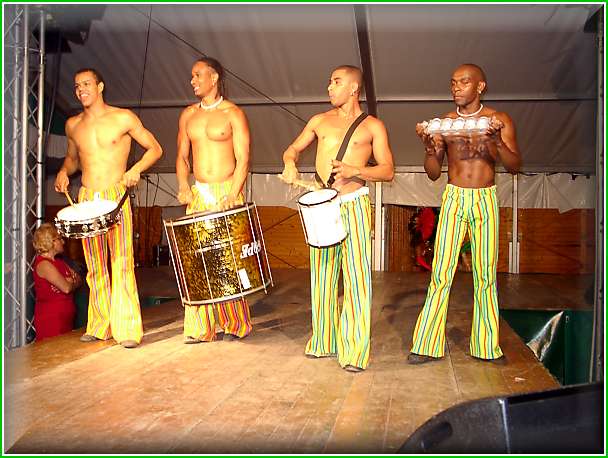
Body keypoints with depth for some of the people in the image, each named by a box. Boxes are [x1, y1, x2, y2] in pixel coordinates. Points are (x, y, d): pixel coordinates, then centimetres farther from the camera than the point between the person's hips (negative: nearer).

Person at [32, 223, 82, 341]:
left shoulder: (59, 261, 15)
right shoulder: (43, 264, -14)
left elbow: (79, 281, 9)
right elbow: (66, 288, -20)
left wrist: (69, 281, -12)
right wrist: (72, 282, 2)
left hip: (66, 317, 8)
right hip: (50, 318, -8)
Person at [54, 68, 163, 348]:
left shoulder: (123, 118, -1)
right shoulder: (73, 125, 12)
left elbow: (155, 149, 3)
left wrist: (136, 168, -14)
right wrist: (64, 171, 6)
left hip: (116, 197, -4)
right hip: (85, 199, 4)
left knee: (122, 263, -10)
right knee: (94, 266, 8)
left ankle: (127, 330, -7)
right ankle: (99, 325, 17)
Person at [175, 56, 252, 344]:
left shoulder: (233, 113, -1)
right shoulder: (188, 115, 14)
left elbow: (243, 158, -7)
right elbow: (182, 156, 17)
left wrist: (233, 195, -19)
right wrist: (183, 186, -1)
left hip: (227, 192, -4)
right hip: (198, 194, 4)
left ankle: (236, 324, 11)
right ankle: (200, 328, 4)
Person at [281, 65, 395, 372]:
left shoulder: (372, 126, 5)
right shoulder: (320, 121, 15)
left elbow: (388, 171, 0)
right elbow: (293, 148, 23)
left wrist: (354, 170, -17)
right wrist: (290, 163, 0)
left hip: (354, 204, -4)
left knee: (356, 276, -8)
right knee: (322, 274, 9)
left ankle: (355, 351, -3)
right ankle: (324, 341, 22)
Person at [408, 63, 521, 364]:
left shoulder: (500, 121, 2)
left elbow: (514, 166, -6)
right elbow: (433, 173, 5)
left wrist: (497, 141, -23)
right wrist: (429, 146, -14)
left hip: (486, 199, 0)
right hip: (453, 198, 0)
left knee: (486, 273, 4)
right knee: (441, 271, -4)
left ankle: (486, 345, 15)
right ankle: (427, 345, 2)